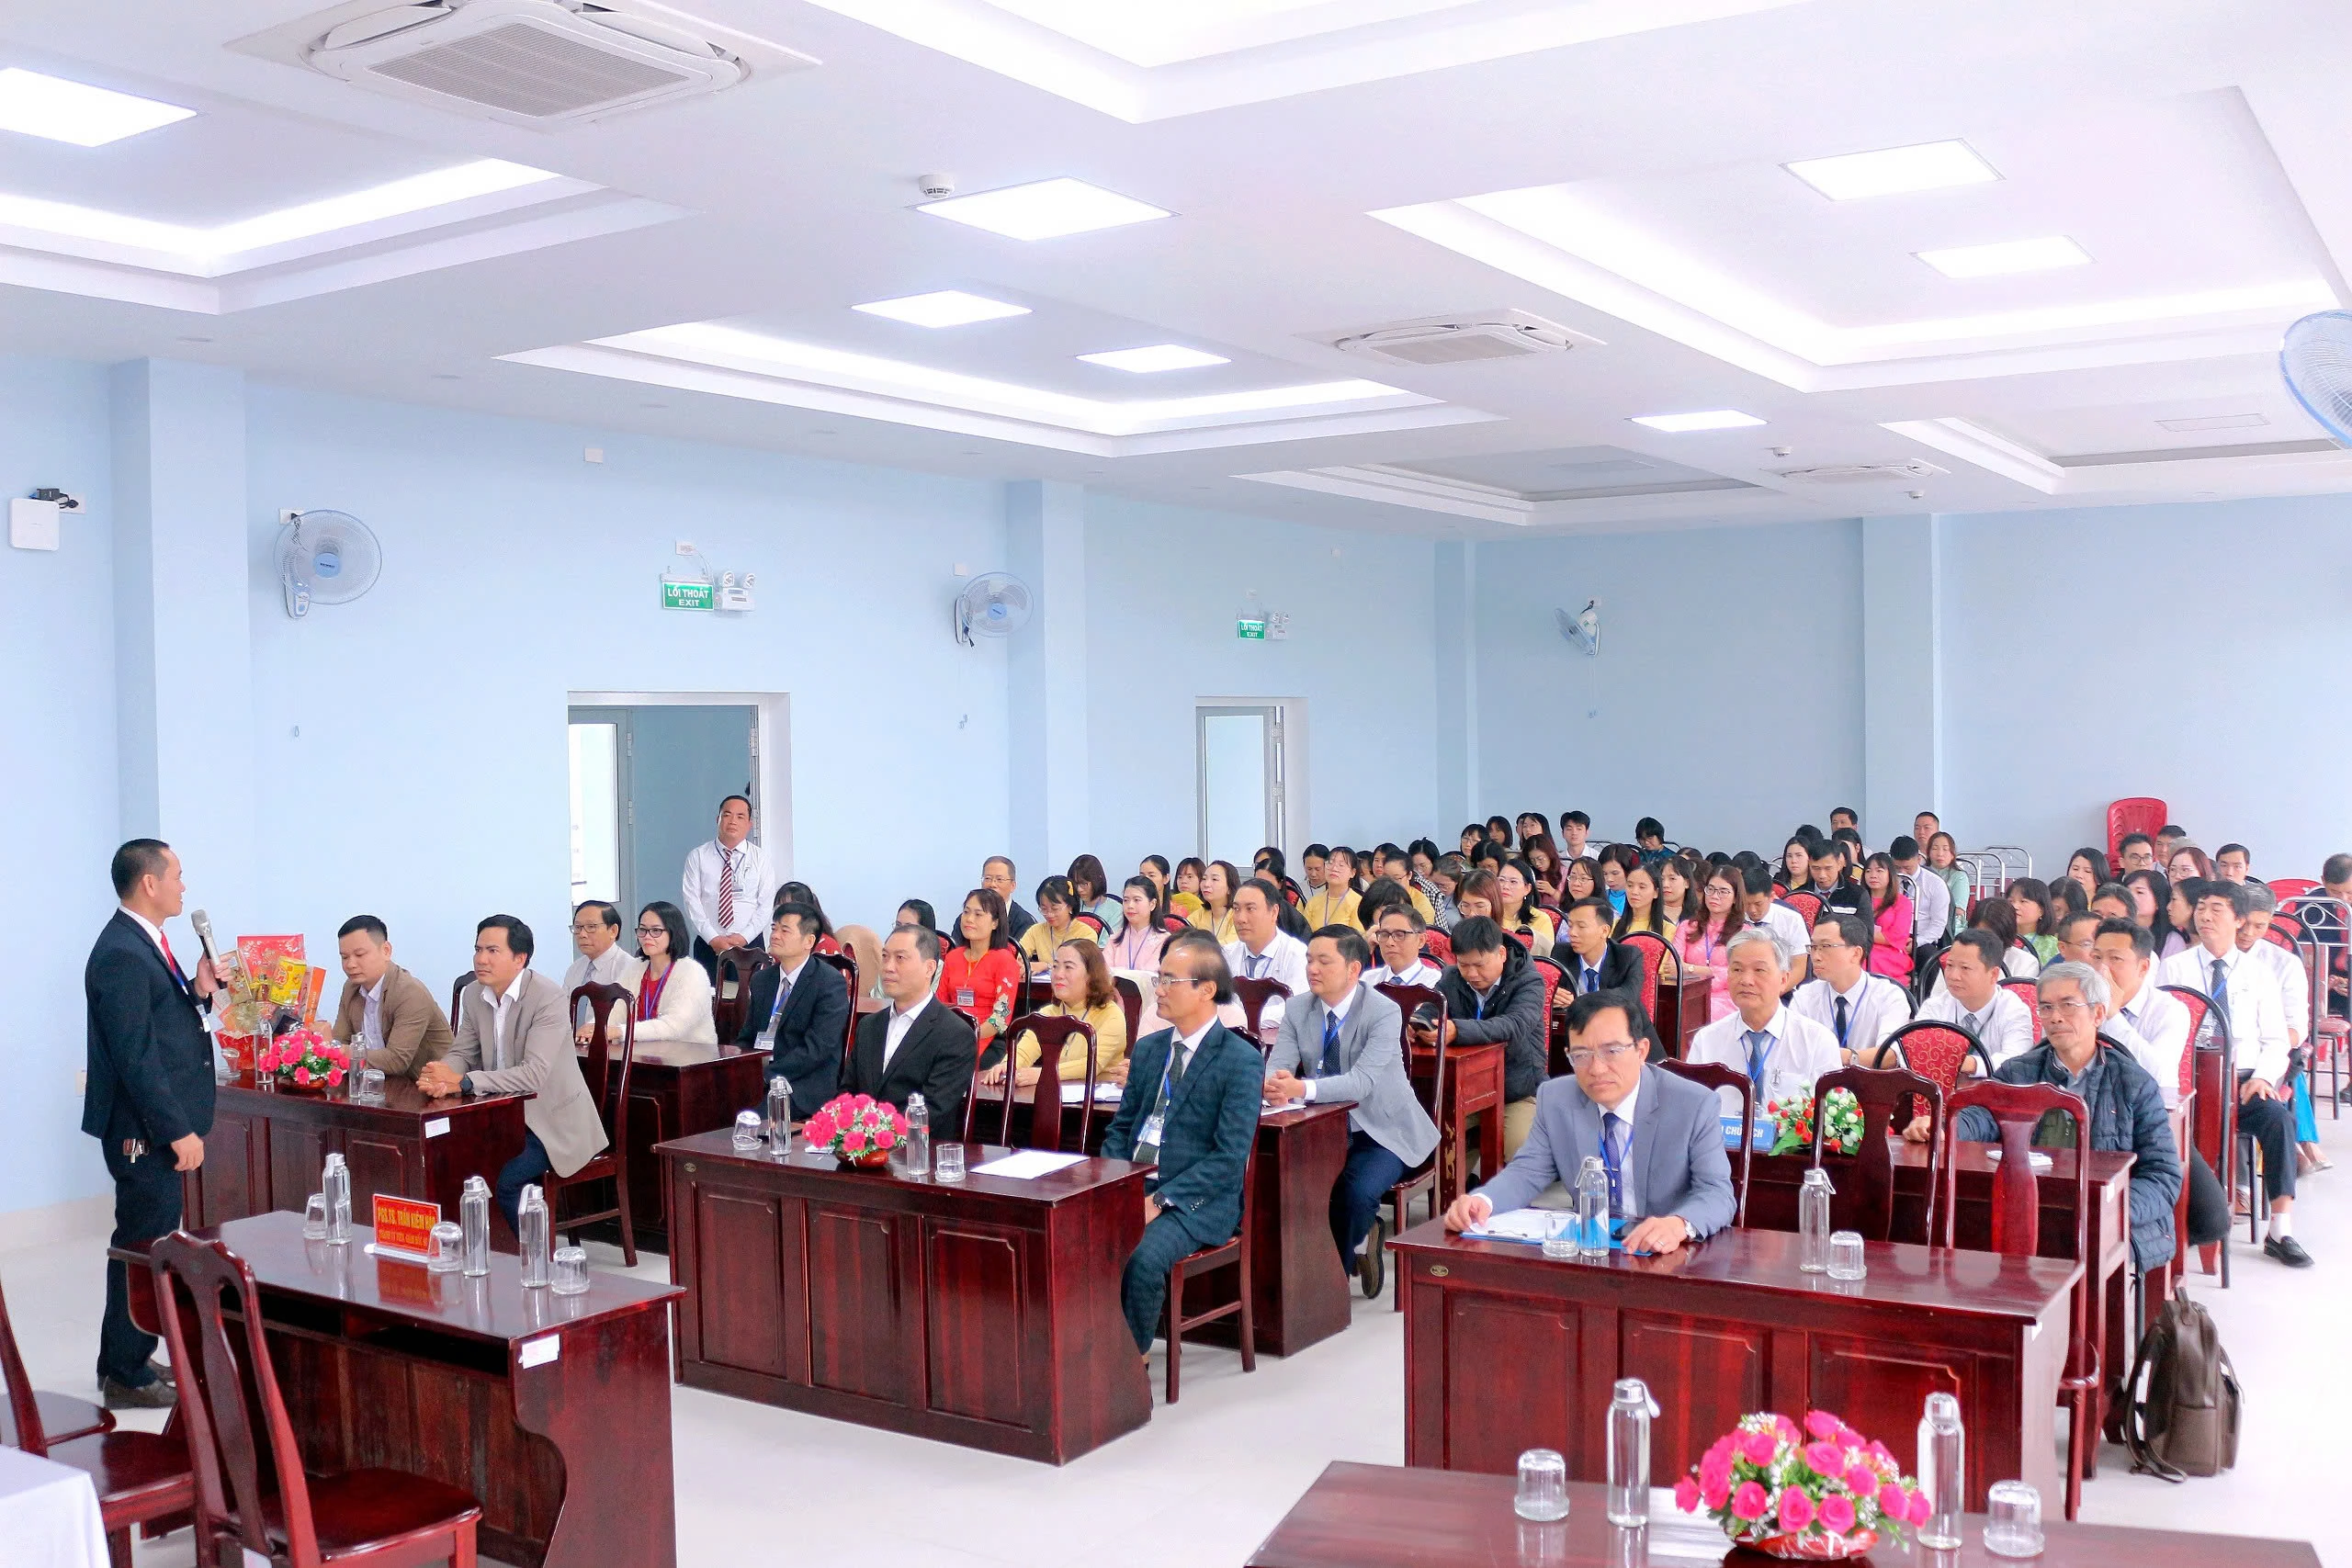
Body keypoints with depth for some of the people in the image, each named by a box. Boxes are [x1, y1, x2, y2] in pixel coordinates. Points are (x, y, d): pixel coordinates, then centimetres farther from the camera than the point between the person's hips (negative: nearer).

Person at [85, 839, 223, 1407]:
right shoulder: (121, 955, -20)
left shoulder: (145, 944, 12)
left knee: (146, 1246, 18)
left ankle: (128, 1362, 29)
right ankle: (127, 1378, 9)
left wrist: (197, 989, 2)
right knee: (144, 1247, -1)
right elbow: (135, 1057, -23)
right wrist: (178, 1131, -21)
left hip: (156, 1128, 10)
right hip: (144, 1131, -10)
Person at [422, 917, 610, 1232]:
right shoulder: (475, 994, 4)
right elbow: (461, 1052, 6)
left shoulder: (550, 998, -20)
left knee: (506, 1181, -25)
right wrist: (442, 1078, -19)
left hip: (550, 1120, -7)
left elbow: (534, 1074, -27)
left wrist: (463, 1082, -31)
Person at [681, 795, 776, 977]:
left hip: (749, 943, 0)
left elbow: (767, 904, 1)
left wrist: (744, 937, -10)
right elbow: (691, 901, -2)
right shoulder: (697, 857, 5)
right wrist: (713, 938, -11)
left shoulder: (760, 858, 6)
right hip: (707, 946, 0)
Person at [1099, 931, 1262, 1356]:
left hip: (1197, 1200, -6)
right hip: (1132, 1188, 6)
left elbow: (1230, 1157, -13)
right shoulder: (1147, 1049, 15)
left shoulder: (1242, 1061, -7)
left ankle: (1132, 1357, -9)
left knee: (1143, 1259, -32)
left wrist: (1161, 1200, -19)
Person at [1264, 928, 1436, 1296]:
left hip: (1382, 1131, -4)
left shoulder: (1384, 1012, -17)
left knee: (1358, 1192, -30)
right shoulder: (1298, 1011, 0)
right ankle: (1361, 1239, 4)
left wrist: (1302, 1088, -45)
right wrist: (1273, 1084, -36)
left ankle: (1335, 1274, 2)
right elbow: (1277, 1065, -10)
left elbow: (1363, 1081, -29)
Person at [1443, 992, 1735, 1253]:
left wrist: (1679, 1224, -38)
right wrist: (1481, 1201, -20)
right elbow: (1527, 1172, 4)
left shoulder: (1694, 1106, -9)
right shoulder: (1555, 1100, 2)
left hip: (1667, 1255, -1)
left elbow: (1717, 1192, -14)